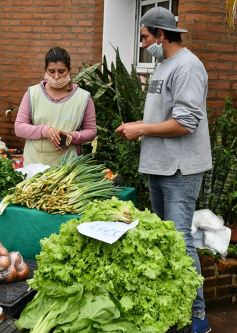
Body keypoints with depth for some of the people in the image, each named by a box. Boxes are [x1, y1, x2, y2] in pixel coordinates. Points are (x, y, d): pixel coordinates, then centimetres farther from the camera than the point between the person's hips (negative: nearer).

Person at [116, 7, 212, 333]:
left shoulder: (186, 66, -16)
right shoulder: (163, 66, 14)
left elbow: (185, 123, -22)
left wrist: (141, 130, -13)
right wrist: (138, 125, 7)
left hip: (179, 170, -10)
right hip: (160, 167, 10)